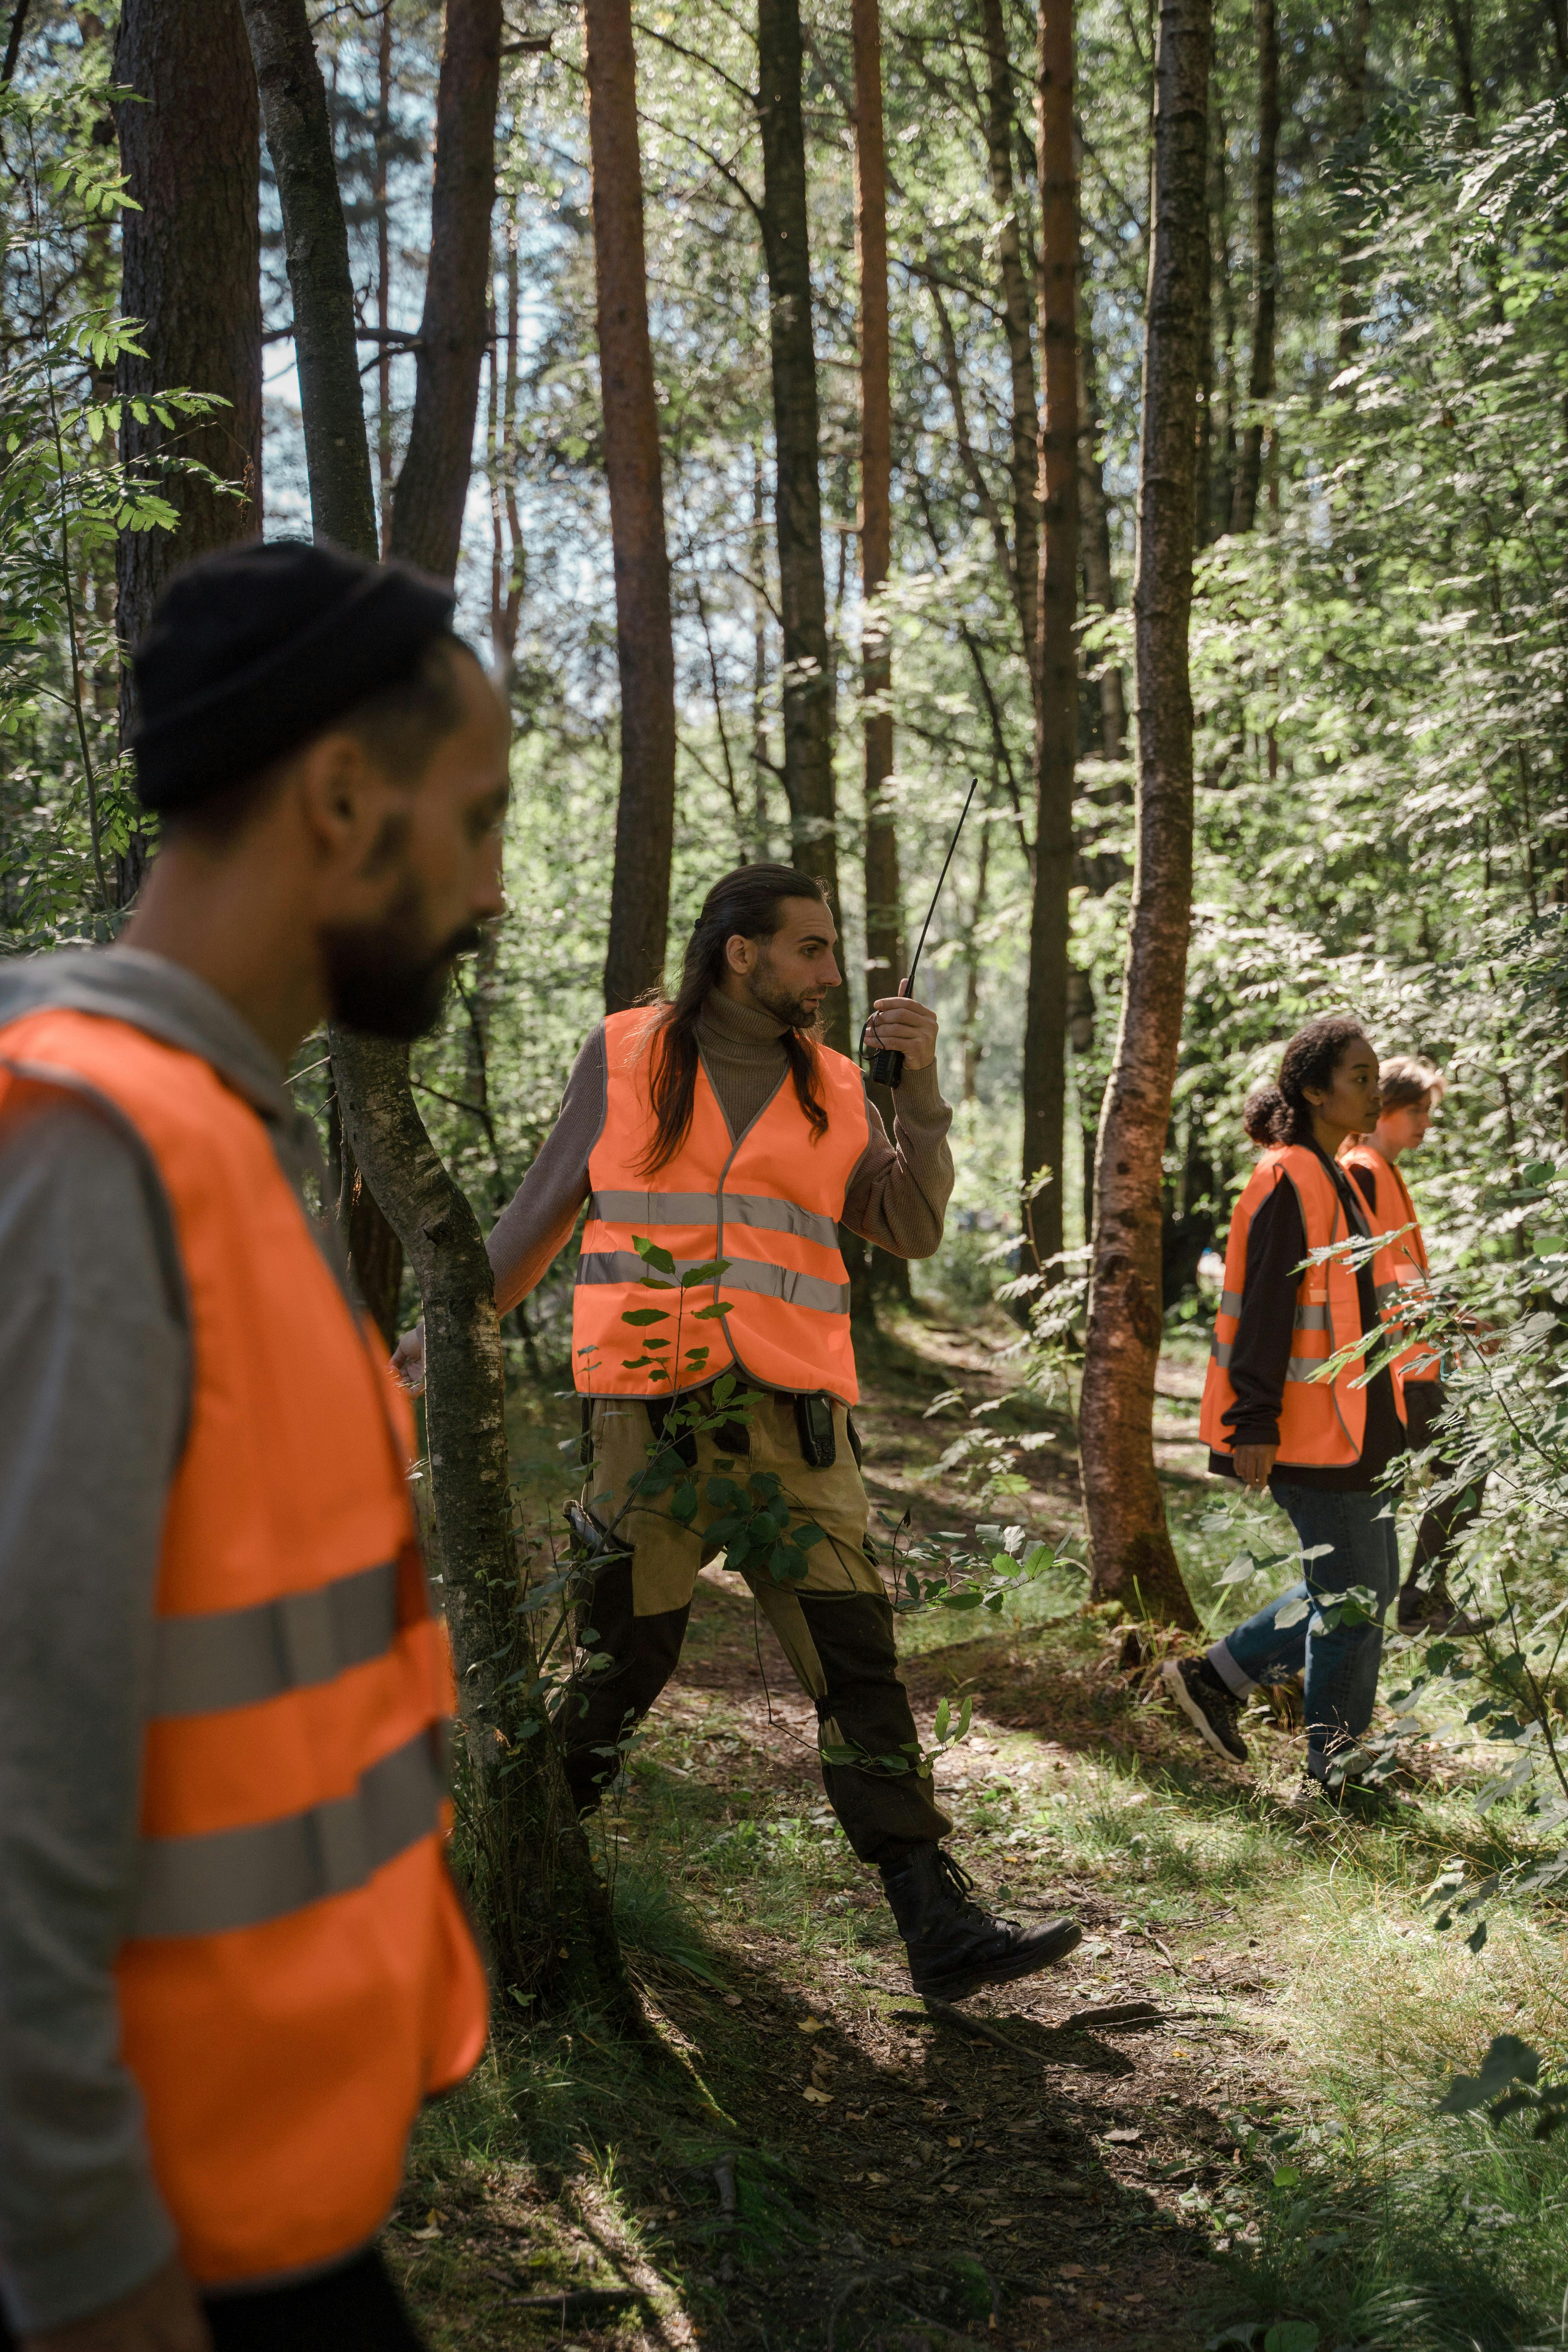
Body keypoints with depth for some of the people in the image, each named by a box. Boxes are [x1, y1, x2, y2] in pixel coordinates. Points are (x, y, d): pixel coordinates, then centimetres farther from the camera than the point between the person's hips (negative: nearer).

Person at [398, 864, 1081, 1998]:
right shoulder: (626, 1056, 6)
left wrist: (922, 1089, -7)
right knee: (617, 1669, 4)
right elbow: (545, 1206, 15)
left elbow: (914, 1231, 2)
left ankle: (940, 1925, 3)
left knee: (861, 1668, -1)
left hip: (795, 1427, 2)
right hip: (650, 1419, -2)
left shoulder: (833, 1088, 11)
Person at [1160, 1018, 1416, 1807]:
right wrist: (1254, 1424, -23)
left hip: (1352, 1423, 10)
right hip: (1313, 1433, -10)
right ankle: (1334, 1775, 11)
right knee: (1352, 1599, -2)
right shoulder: (1291, 1179, -15)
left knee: (1365, 1589, 15)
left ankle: (1216, 1675, 24)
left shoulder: (1332, 1178, 16)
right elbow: (1263, 1310, -20)